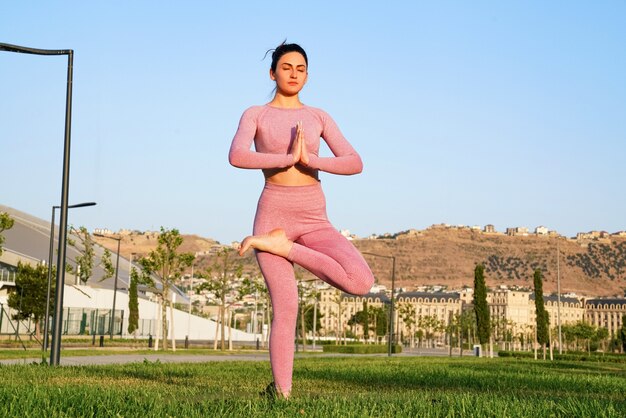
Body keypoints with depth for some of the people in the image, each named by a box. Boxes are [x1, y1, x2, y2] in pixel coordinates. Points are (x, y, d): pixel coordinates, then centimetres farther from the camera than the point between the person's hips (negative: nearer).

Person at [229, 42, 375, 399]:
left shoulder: (319, 117, 12)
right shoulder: (254, 115, 5)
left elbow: (355, 164, -1)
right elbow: (237, 157, -17)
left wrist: (309, 160, -15)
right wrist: (289, 158, -16)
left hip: (315, 221, 3)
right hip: (273, 216, -3)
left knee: (363, 283, -21)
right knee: (287, 310, -15)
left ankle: (281, 246, -7)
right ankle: (282, 394, -1)